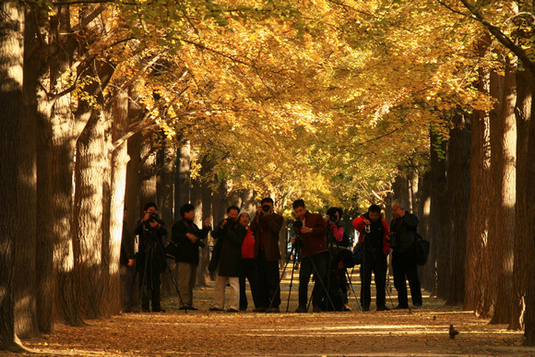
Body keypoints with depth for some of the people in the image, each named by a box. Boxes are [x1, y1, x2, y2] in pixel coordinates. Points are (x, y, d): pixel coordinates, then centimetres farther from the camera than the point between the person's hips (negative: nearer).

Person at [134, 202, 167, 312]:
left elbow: (165, 232, -12)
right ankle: (145, 305, -6)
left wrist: (158, 226, -32)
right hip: (144, 254, -1)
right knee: (144, 280, -6)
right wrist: (143, 221, -26)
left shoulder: (160, 222, 9)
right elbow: (136, 232, -13)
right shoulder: (141, 223, 8)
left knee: (156, 281, 1)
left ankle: (156, 305, 3)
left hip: (156, 255, 1)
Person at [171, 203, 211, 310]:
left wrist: (206, 227, 11)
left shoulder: (193, 226, 23)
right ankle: (184, 303, -13)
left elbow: (201, 236, 23)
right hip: (183, 258, -9)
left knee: (191, 282, 10)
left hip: (193, 258, 9)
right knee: (184, 281, -12)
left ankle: (189, 304, 14)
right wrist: (187, 235, -28)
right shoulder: (178, 225, -4)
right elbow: (174, 237, -18)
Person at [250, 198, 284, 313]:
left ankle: (274, 305, -9)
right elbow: (252, 228, 0)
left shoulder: (277, 218, 3)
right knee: (261, 281, 7)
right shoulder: (258, 218, 17)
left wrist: (267, 216, -10)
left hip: (270, 253, -6)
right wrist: (258, 215, -6)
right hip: (260, 252, 6)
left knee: (272, 281, -9)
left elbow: (275, 229, -16)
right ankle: (263, 304, 11)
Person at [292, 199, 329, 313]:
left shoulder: (316, 217, 7)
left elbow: (324, 230, -7)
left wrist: (311, 230, -20)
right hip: (306, 255, 3)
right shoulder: (297, 223, 20)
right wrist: (296, 241, -1)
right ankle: (302, 305, -6)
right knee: (303, 279, -11)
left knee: (320, 279, -8)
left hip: (320, 253, -3)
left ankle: (316, 305, -1)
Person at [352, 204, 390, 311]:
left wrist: (386, 251, -2)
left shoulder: (383, 223, 11)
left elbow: (387, 237, 14)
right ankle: (365, 304, -4)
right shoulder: (363, 220, 2)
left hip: (379, 254, 3)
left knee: (381, 280, 4)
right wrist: (363, 221, -40)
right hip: (366, 253, -3)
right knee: (365, 280, -6)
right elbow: (355, 223, -20)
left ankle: (381, 304, 11)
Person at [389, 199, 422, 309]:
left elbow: (414, 224, -20)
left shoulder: (411, 217, 3)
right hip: (397, 253, 6)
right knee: (398, 280, 5)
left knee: (413, 278, -11)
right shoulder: (394, 221, 20)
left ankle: (417, 303, -11)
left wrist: (403, 215, -12)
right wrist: (389, 239, 7)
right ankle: (402, 303, 11)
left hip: (409, 252, -6)